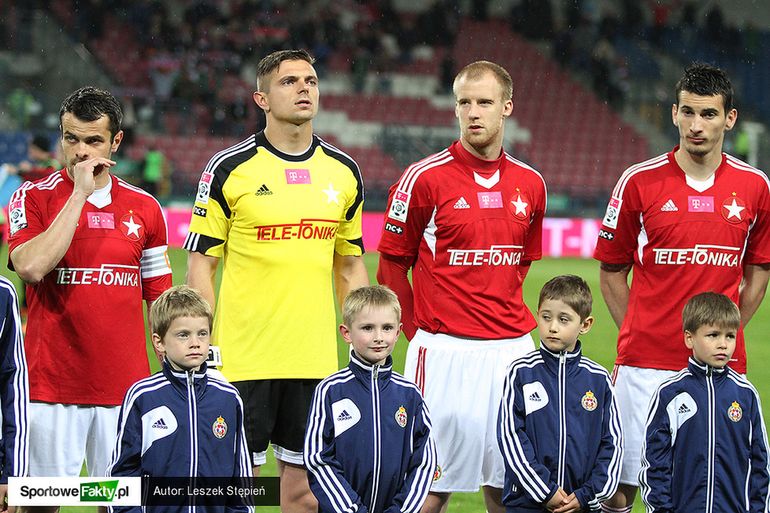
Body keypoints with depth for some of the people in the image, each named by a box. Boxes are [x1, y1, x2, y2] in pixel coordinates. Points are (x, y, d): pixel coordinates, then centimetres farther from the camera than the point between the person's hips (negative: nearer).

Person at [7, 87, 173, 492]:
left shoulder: (144, 208, 9)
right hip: (50, 384, -2)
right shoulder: (33, 197, 0)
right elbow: (30, 267, -19)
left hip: (125, 386, 2)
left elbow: (160, 299, 13)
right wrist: (80, 193, -15)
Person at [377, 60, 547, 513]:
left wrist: (506, 315, 14)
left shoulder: (530, 185, 8)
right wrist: (421, 332, 2)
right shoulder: (426, 178, -5)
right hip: (444, 352, -4)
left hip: (513, 348, 4)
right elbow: (392, 263, 2)